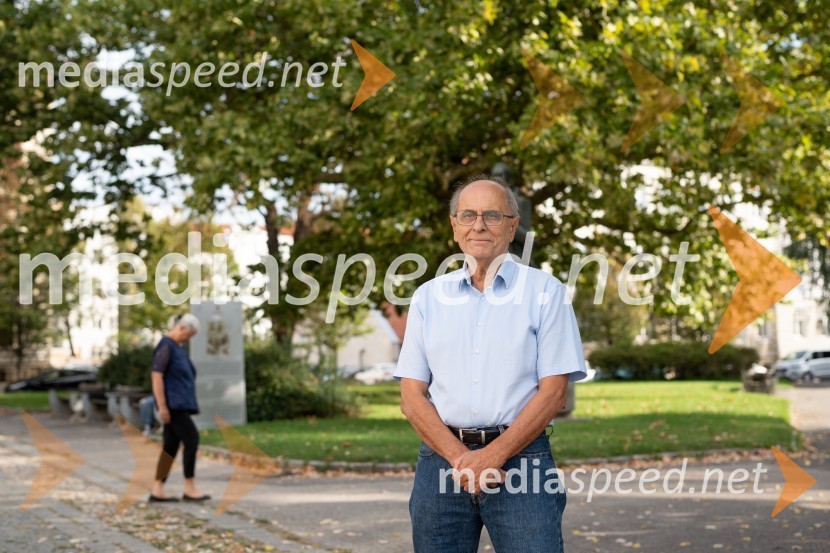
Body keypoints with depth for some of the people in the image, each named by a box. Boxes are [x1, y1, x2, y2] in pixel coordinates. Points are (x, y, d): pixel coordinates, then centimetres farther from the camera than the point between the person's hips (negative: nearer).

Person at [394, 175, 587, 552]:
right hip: (442, 458, 3)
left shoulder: (545, 292, 3)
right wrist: (459, 457, -9)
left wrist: (493, 456, -12)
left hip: (519, 456, -2)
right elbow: (412, 397, 5)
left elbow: (553, 392, -3)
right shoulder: (429, 297, 10)